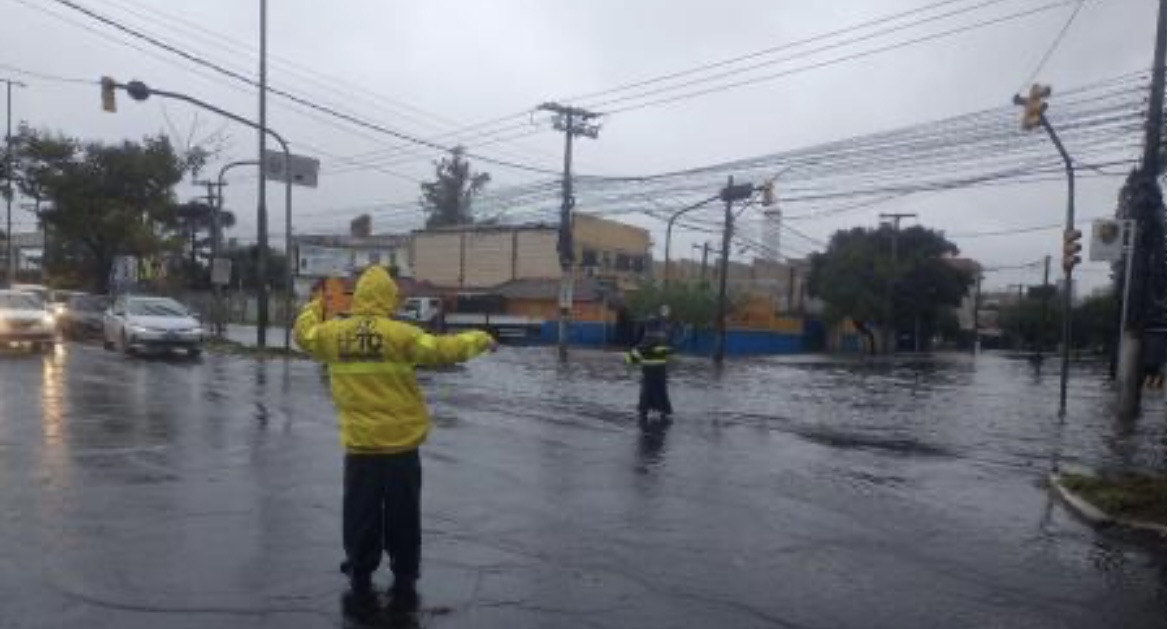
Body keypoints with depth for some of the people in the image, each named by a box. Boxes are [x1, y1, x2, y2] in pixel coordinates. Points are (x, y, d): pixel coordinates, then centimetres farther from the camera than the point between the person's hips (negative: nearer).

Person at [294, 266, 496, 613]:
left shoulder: (334, 333, -1)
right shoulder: (399, 334, -14)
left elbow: (304, 334, 19)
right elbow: (442, 349, -12)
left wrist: (313, 308, 38)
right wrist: (479, 339, 4)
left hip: (359, 445, 3)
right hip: (400, 444, -3)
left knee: (361, 517, 14)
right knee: (402, 518, 10)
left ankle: (360, 583, 23)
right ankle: (404, 584, 18)